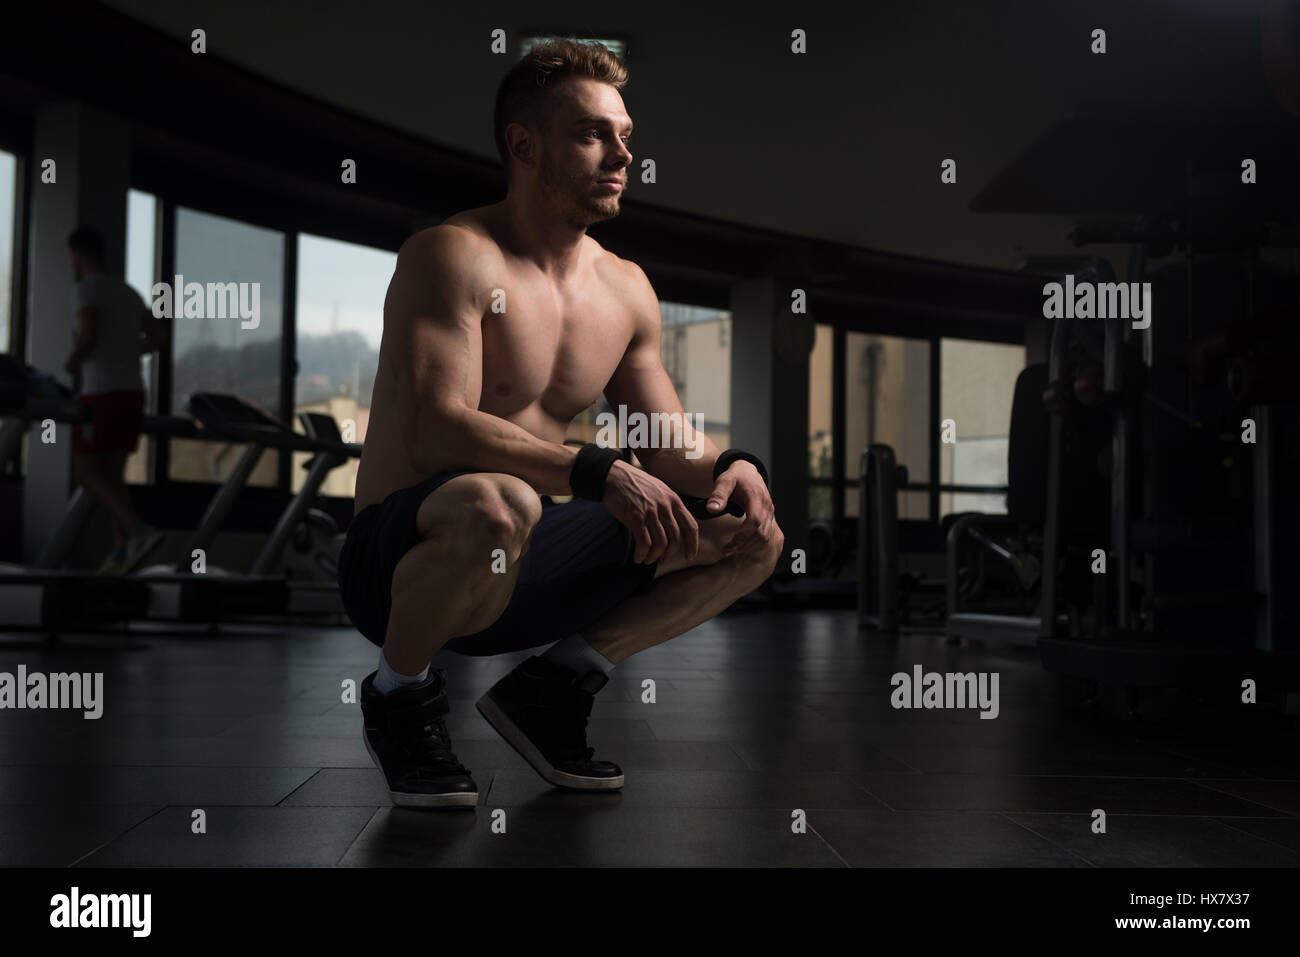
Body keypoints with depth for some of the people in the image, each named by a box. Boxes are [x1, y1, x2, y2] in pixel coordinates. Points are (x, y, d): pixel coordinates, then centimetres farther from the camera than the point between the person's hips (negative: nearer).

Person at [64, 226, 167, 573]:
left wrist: (72, 362, -3)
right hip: (132, 391, 8)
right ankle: (121, 552, 3)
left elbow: (87, 334, -19)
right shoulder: (130, 293, 18)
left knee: (85, 471, -3)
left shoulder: (88, 288, -6)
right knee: (112, 474, 10)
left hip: (103, 392, -8)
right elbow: (156, 338, 17)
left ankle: (139, 531, -20)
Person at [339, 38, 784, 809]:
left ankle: (556, 685, 7)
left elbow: (671, 441, 13)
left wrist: (732, 465, -9)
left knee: (752, 535, 2)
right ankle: (400, 695, -10)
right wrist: (598, 471, -32)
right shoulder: (455, 256, -13)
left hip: (521, 570, 7)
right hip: (398, 559, -7)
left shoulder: (626, 289, 9)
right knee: (496, 506, -42)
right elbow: (436, 429, -26)